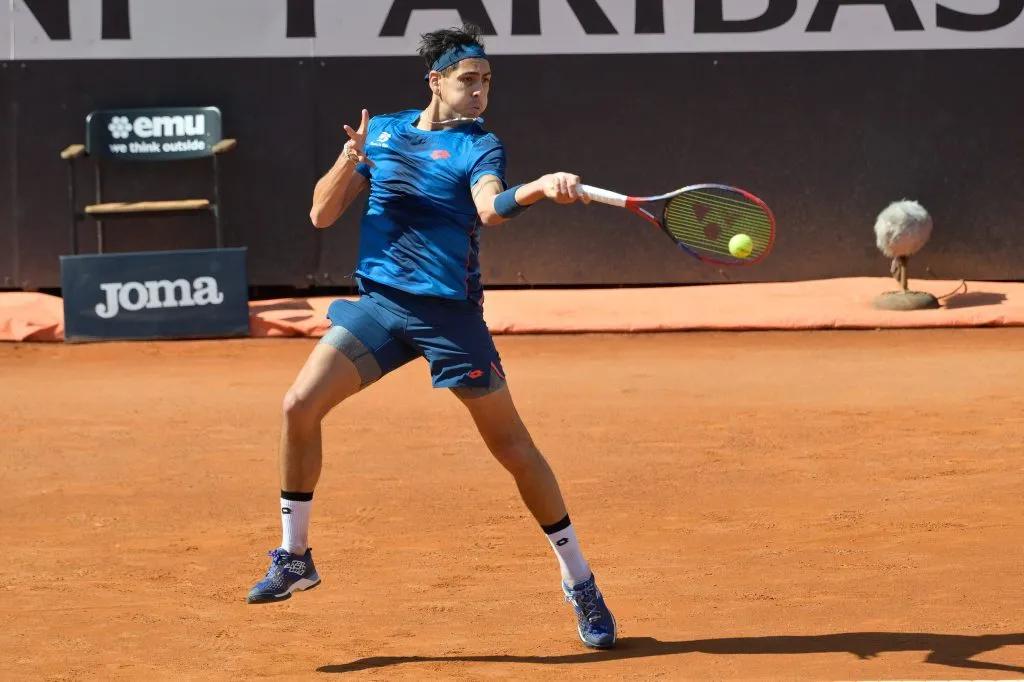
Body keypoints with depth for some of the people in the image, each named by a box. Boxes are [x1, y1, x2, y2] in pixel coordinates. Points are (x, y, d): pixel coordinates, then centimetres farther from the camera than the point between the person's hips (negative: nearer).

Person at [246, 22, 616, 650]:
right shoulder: (382, 132, 10)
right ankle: (294, 557, 5)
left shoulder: (479, 145, -3)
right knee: (301, 404, -11)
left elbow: (491, 207, -25)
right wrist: (350, 157, -9)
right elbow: (323, 215, 8)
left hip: (449, 311, -3)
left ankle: (580, 584, 12)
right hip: (378, 303, 3)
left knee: (514, 446, -1)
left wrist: (540, 189, -45)